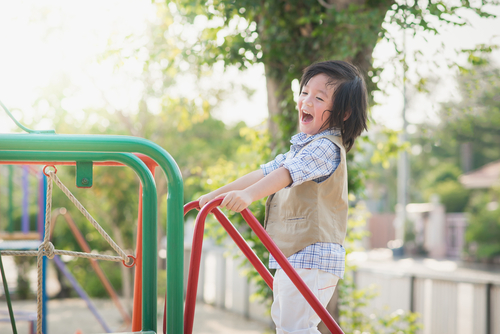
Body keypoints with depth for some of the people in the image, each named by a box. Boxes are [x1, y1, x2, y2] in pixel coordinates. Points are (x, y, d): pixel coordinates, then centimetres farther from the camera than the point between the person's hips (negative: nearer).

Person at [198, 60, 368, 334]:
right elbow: (264, 173, 21)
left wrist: (249, 195, -44)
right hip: (291, 255, 11)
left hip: (313, 256, -11)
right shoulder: (301, 147, 19)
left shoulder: (326, 147, -14)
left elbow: (287, 174, -30)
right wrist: (216, 194, 18)